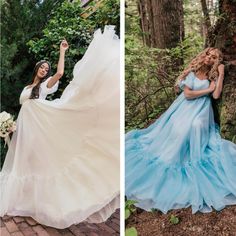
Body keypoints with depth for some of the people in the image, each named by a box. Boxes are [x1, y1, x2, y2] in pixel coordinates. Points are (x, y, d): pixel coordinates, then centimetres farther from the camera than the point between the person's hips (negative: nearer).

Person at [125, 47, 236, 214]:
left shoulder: (213, 76, 8)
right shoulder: (192, 72, 4)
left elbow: (216, 95, -10)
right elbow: (188, 94, -9)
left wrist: (221, 75, -7)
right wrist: (207, 90, -6)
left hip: (202, 109, 0)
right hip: (186, 106, 0)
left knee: (197, 125, -31)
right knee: (178, 129, -24)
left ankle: (195, 160, -20)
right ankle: (169, 158, -12)